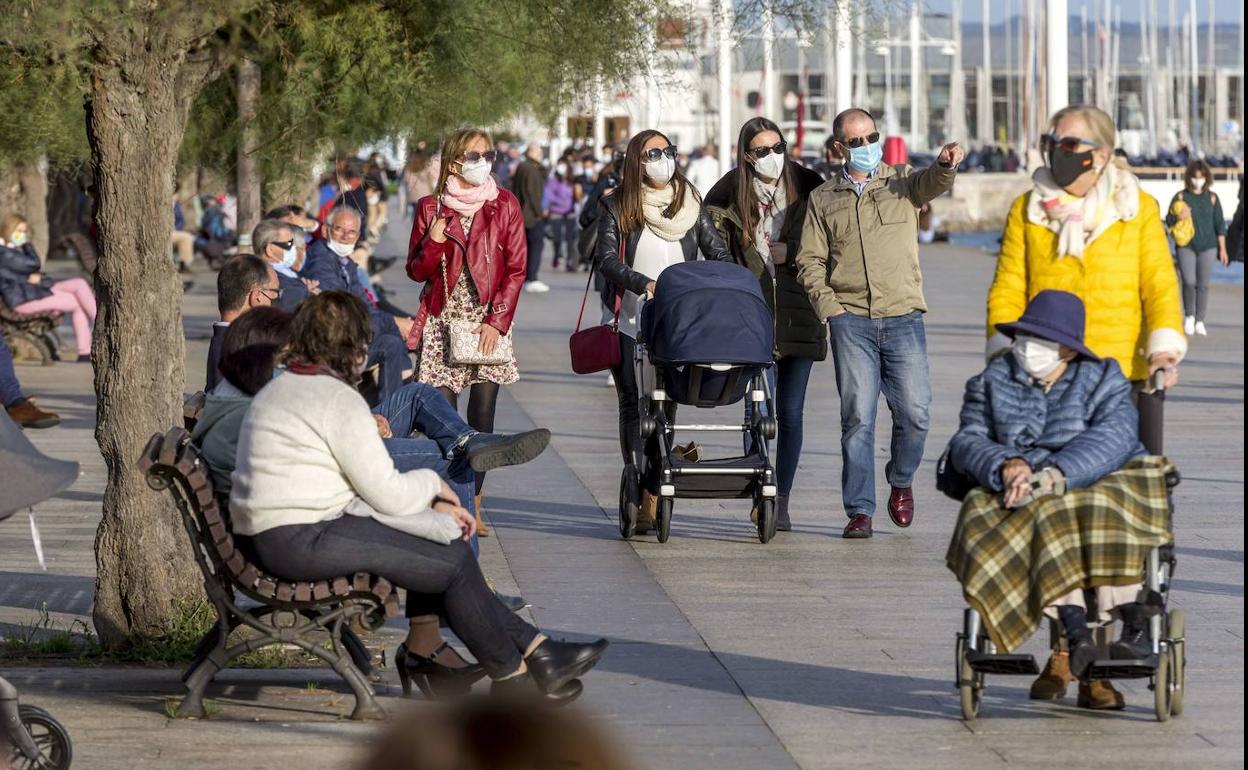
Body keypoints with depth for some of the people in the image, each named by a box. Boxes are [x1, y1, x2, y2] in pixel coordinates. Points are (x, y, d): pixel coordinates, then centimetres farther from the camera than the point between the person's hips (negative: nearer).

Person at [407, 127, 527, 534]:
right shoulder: (431, 208, 5)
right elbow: (416, 271, 7)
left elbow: (516, 268, 2)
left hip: (488, 322, 0)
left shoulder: (504, 206, 4)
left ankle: (473, 504, 4)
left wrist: (497, 321, -7)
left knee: (482, 416, -3)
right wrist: (434, 242, -13)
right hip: (442, 323, 0)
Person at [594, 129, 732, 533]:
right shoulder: (616, 207, 1)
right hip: (630, 324, -1)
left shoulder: (691, 204, 10)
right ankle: (640, 492, -1)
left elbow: (719, 253, 9)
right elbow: (606, 259, -10)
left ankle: (651, 499, -4)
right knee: (634, 406, -2)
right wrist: (643, 283, -25)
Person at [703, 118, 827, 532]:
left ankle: (782, 500, 12)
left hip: (798, 315, 0)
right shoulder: (729, 195, 2)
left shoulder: (808, 188, 0)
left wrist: (790, 254, -7)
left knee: (790, 412, 3)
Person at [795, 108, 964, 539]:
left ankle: (901, 483, 25)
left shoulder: (903, 183, 10)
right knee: (857, 417, -5)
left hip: (903, 319, 0)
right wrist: (826, 304, -6)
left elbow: (933, 183, -12)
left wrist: (946, 164, -36)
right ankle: (859, 511, -1)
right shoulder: (823, 199, 13)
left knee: (914, 414, -3)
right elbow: (810, 260, 11)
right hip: (851, 321, 0)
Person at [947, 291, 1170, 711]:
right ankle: (1076, 632, -48)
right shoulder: (992, 382, 17)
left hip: (1098, 484, -1)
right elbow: (967, 442, 4)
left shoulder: (1103, 380, 11)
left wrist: (1055, 474, -25)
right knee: (1050, 520, -34)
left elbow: (1113, 438, -8)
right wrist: (1007, 466, -19)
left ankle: (1134, 627, -44)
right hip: (1020, 501, 1)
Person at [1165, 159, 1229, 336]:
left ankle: (1199, 321, 9)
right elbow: (1168, 220, 5)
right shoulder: (1181, 197, 3)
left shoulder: (1211, 198, 6)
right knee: (1189, 282, -12)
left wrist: (1222, 249, 5)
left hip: (1207, 247, 1)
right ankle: (1189, 316, 9)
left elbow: (1219, 224, 9)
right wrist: (1178, 217, -18)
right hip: (1186, 246, -1)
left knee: (1203, 284, 0)